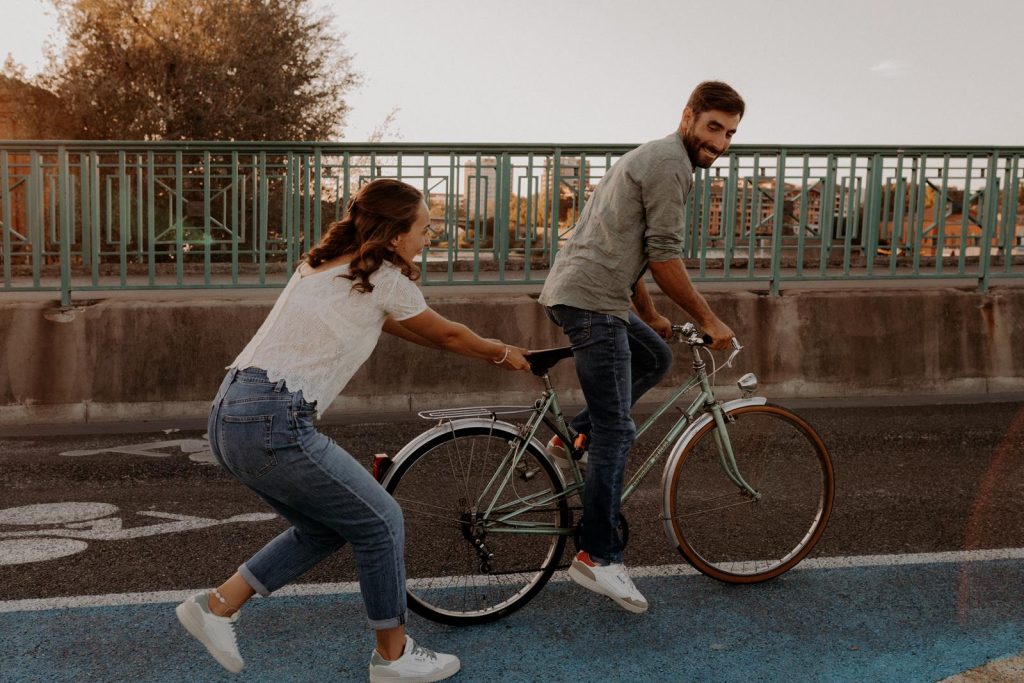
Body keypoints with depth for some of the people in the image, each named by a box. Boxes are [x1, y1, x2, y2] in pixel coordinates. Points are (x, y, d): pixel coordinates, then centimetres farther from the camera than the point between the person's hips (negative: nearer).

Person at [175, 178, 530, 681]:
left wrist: (490, 350, 36)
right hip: (272, 425, -9)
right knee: (380, 522, 6)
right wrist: (505, 354, 29)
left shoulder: (328, 264, 20)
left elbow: (399, 327, 30)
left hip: (230, 416, 9)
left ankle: (217, 606, 21)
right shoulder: (385, 279, -5)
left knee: (324, 528, 22)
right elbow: (448, 336, 10)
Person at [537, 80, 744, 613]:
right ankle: (598, 557, -2)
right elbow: (664, 258, -13)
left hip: (572, 291, 10)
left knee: (654, 357, 26)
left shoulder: (653, 158, 23)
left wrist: (651, 317, 30)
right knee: (616, 431, -7)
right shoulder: (670, 162, -9)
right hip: (591, 301, -10)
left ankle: (573, 439, 17)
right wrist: (708, 320, -4)